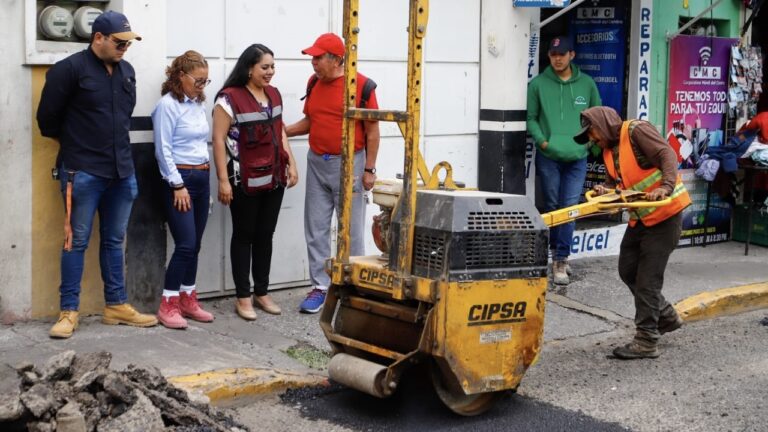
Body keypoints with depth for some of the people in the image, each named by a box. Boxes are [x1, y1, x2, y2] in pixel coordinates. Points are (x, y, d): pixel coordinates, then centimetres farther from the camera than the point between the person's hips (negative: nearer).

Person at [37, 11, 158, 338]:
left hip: (121, 171, 6)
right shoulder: (70, 69, -9)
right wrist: (71, 145, 8)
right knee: (77, 241, 0)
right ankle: (69, 311, 7)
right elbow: (47, 117, -5)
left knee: (114, 241, 12)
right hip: (83, 172, -6)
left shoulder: (127, 71, 9)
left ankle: (116, 305, 20)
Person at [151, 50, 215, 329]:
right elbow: (164, 150, -13)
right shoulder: (168, 105, -11)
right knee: (186, 244, -10)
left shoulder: (198, 104, 12)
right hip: (179, 179, -8)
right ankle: (168, 305, -3)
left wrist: (204, 176, 12)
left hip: (201, 178, 8)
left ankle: (188, 300, 19)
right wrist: (178, 185, -15)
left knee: (194, 245, 10)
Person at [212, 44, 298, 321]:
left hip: (274, 179, 6)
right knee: (244, 236, 5)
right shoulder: (230, 98, -12)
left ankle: (262, 293, 23)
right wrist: (223, 180, -17)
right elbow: (219, 139, -14)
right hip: (245, 181, -6)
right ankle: (243, 297, 13)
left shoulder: (274, 94, 9)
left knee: (265, 236, 12)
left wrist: (291, 163, 11)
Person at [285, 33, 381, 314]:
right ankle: (320, 287, 14)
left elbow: (372, 130, -7)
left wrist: (369, 169, -9)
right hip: (317, 164, 6)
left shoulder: (361, 85, -10)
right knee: (316, 229, 6)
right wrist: (284, 131, 3)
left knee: (351, 230, 3)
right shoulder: (314, 83, 7)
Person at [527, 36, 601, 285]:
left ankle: (560, 260, -1)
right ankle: (558, 253, 25)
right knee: (552, 207, 9)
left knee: (570, 208, -6)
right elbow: (531, 117, 3)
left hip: (577, 157, 1)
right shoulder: (538, 84, 0)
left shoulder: (586, 84, 6)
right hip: (548, 156, 0)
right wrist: (542, 141, -10)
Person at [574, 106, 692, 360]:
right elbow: (614, 182, 14)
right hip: (641, 217, 9)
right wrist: (604, 190, -9)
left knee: (647, 278, -7)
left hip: (665, 214, -9)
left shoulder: (636, 130, -14)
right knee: (628, 270, 15)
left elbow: (667, 155, -23)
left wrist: (666, 187, -37)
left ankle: (646, 342, 1)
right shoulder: (608, 150, 11)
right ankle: (666, 317, 32)